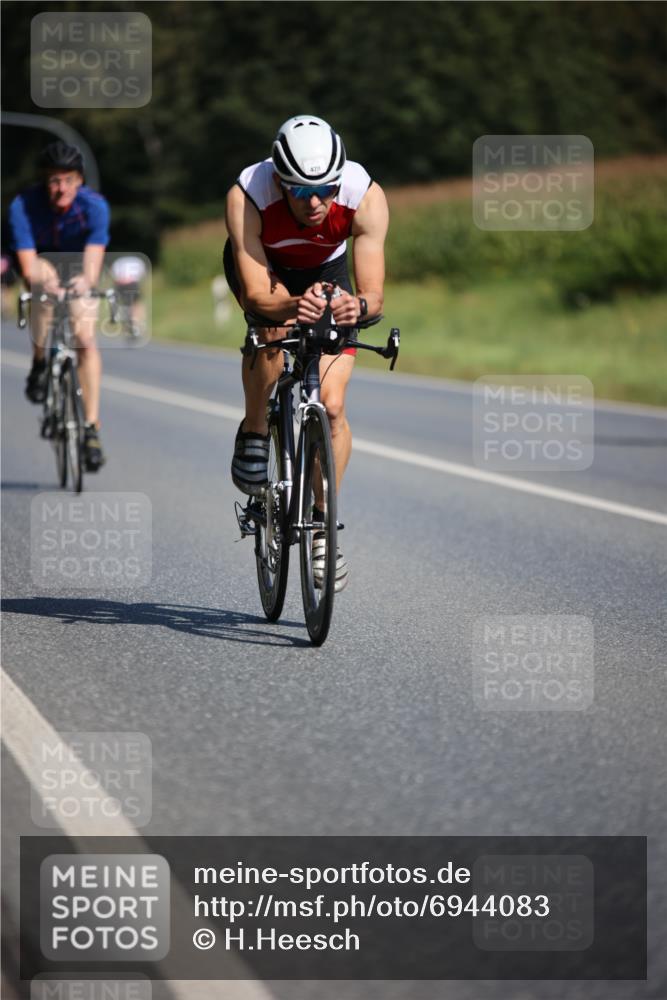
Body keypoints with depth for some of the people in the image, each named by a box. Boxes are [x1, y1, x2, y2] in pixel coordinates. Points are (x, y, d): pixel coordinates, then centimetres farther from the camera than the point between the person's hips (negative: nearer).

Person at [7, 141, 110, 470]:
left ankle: (92, 427, -9)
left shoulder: (94, 205, -29)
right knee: (46, 274, -36)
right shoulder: (23, 206, -30)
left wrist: (85, 281, -59)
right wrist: (41, 279, -58)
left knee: (86, 340, -16)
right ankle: (39, 363, -17)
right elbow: (29, 266, -36)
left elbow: (94, 259, -38)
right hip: (41, 261, 0)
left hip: (77, 267, 1)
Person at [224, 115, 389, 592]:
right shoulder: (246, 198, -38)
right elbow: (257, 296, -40)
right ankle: (253, 436, -12)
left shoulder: (366, 197, -35)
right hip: (261, 265, -1)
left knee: (332, 406, -10)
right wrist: (295, 305, -61)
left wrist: (358, 306, -60)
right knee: (276, 322, -36)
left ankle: (322, 524, 8)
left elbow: (374, 294, -37)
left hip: (326, 272, 1)